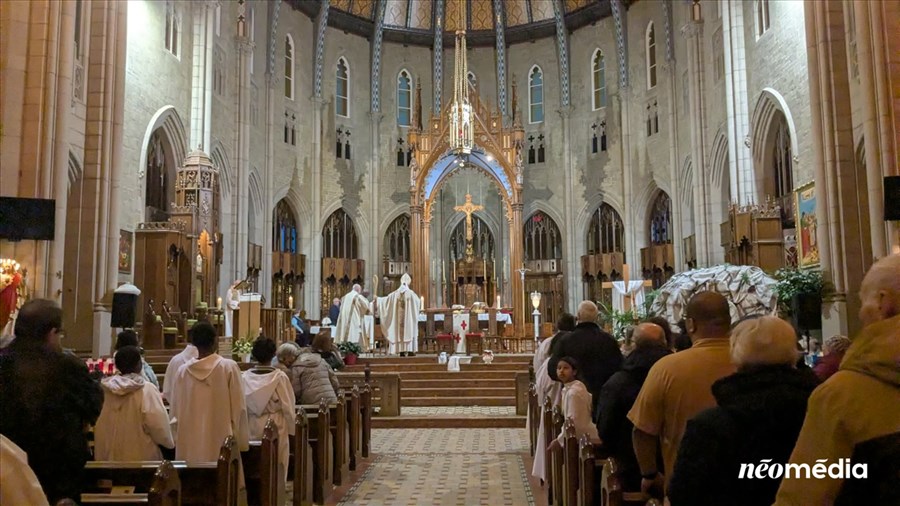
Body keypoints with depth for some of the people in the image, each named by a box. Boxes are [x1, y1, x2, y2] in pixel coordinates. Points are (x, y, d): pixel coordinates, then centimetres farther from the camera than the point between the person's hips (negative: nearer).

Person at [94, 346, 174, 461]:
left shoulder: (106, 389, -1)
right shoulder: (147, 389, -16)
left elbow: (98, 427, 8)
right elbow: (158, 424, -16)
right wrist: (170, 443, 0)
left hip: (111, 455, 5)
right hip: (141, 455, -5)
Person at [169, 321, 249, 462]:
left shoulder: (182, 371, -1)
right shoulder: (229, 367, -9)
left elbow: (175, 411, 6)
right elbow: (239, 407, -7)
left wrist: (178, 440, 18)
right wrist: (241, 442, 2)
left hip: (190, 445, 3)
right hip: (221, 443, -3)